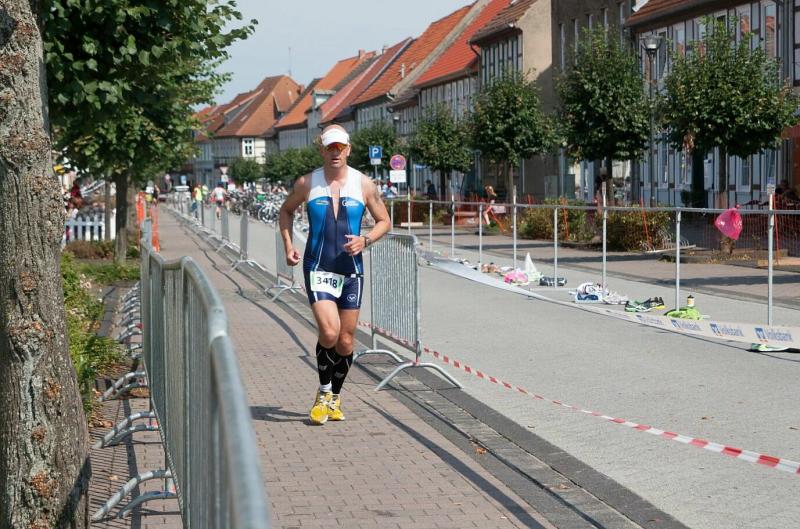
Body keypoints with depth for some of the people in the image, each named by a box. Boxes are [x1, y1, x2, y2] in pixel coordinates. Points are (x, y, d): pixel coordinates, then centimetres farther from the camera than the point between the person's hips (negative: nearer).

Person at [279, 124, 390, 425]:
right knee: (329, 332, -19)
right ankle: (323, 394, 4)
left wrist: (365, 240, -10)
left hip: (351, 270, 2)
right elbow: (286, 211, 16)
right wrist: (288, 245, 3)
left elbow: (383, 221, 9)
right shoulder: (307, 184, -1)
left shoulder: (363, 185, 0)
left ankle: (335, 398, 27)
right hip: (317, 268, -2)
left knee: (346, 341, 6)